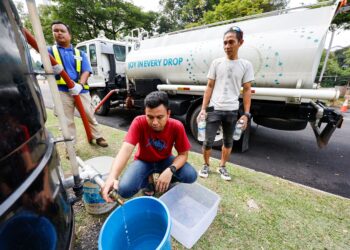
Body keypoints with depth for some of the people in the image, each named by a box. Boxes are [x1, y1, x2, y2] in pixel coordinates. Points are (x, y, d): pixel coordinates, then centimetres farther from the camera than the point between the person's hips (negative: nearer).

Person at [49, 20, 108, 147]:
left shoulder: (80, 53, 12)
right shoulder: (51, 50, 11)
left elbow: (86, 71, 0)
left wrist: (80, 85, -17)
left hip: (81, 90, 0)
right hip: (62, 91, 0)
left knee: (89, 115, 8)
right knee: (67, 121, 6)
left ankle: (98, 137, 25)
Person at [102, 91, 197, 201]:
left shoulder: (176, 127, -25)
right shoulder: (139, 122, -27)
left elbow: (183, 154, -17)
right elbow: (126, 149, -38)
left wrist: (170, 170, -36)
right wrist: (112, 177, -55)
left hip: (165, 160, 1)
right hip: (144, 161, 0)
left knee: (191, 176, -23)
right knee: (124, 189, -25)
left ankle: (165, 182, 9)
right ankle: (147, 181, 9)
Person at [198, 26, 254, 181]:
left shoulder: (246, 65, 5)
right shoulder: (216, 63, 6)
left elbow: (247, 90, 5)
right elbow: (209, 87, 4)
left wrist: (246, 114, -3)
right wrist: (203, 109, -4)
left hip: (232, 110, 1)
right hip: (214, 109, -1)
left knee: (228, 142, 13)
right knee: (208, 141, 0)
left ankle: (222, 167, 33)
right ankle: (206, 165, 25)